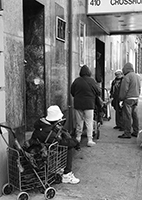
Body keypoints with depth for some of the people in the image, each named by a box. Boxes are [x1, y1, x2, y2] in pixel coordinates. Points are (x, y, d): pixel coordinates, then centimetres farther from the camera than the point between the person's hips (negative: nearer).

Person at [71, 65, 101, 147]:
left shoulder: (76, 81, -3)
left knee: (79, 121, 14)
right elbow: (99, 92, -1)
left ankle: (78, 137, 24)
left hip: (78, 104, 3)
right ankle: (90, 140, 2)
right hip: (89, 104, -3)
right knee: (89, 122, 3)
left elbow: (72, 92, 7)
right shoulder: (92, 81, -9)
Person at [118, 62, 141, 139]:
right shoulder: (137, 76, 14)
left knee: (127, 116, -4)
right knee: (135, 116, 13)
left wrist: (121, 99, -7)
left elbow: (124, 90, -15)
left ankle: (127, 133, -2)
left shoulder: (127, 77, -13)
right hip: (136, 98, 8)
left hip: (128, 99, -8)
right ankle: (136, 132, 19)